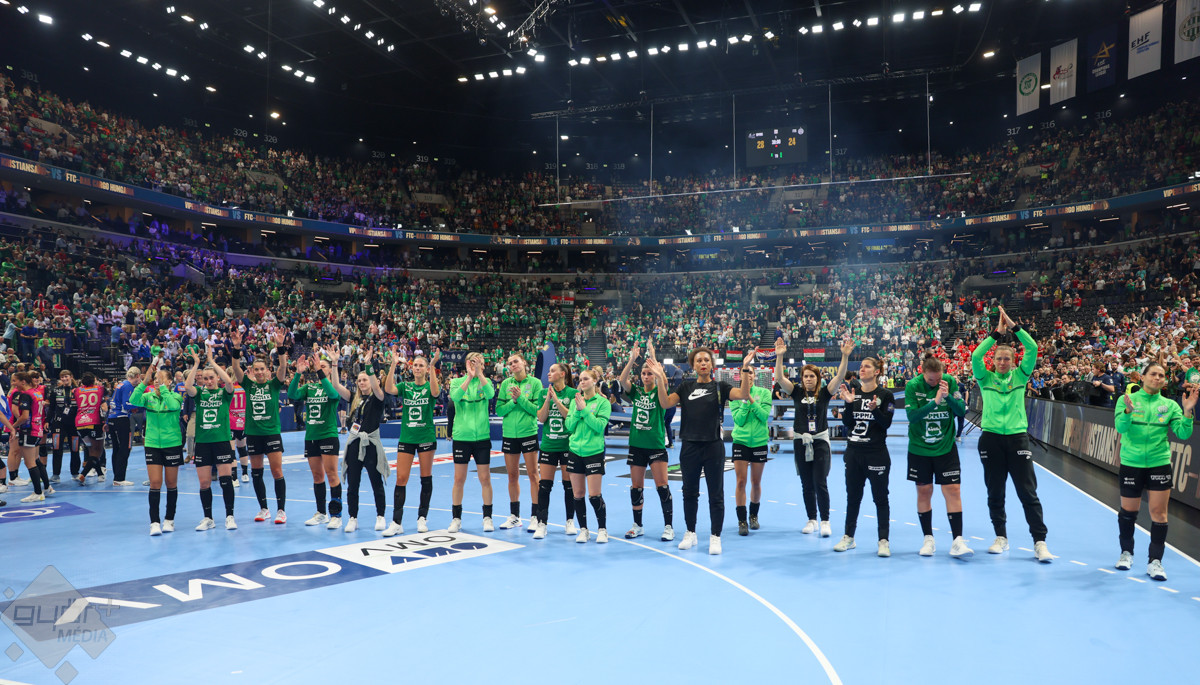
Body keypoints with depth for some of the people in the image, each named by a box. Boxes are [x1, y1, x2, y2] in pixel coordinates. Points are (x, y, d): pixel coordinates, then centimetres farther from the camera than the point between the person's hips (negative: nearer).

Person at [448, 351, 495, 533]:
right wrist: (469, 377, -29)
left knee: (485, 479, 3)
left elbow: (490, 394, -18)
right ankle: (456, 518, 17)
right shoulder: (457, 382, 3)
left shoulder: (485, 381, 4)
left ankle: (487, 518, 15)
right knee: (459, 480, 4)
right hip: (461, 436, 0)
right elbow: (455, 396, -19)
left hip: (482, 437, 0)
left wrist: (479, 373, -26)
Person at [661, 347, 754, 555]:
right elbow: (665, 404, -3)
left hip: (713, 446, -2)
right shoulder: (686, 387, 8)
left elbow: (743, 394, -13)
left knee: (716, 495, 2)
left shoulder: (720, 387, 2)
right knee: (689, 492, 13)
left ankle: (715, 537, 14)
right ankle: (690, 533, 27)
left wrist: (745, 369, -24)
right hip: (689, 446, 2)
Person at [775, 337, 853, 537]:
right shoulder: (797, 392, 3)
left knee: (820, 484, -6)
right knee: (806, 485, 9)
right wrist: (779, 356, -21)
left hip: (820, 442, -2)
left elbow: (840, 376, -12)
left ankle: (825, 522, 4)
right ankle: (811, 520, 21)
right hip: (801, 442, 2)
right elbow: (780, 378, -9)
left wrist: (845, 356, -24)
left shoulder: (825, 392, 0)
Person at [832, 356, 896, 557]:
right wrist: (849, 403, -14)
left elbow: (887, 423, -12)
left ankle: (883, 541, 9)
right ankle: (848, 537, 23)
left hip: (877, 454, -4)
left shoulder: (885, 395, -5)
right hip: (854, 452, 4)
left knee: (880, 498, 2)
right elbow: (846, 422, 1)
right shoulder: (853, 392, 6)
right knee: (852, 496, 12)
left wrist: (874, 409, -28)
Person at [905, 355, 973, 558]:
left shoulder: (950, 382, -5)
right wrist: (935, 401, -26)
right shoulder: (912, 386, -10)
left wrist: (948, 396, -24)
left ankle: (957, 541, -3)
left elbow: (961, 410, -7)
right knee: (924, 492, 7)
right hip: (919, 449, 0)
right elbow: (912, 416, -17)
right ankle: (928, 539, 19)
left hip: (946, 448, 1)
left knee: (953, 491, -6)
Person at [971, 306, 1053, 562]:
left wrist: (1014, 326, -9)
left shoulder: (1020, 376, 7)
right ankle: (1001, 537, 21)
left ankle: (1040, 542, 2)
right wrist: (996, 333, -11)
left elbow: (1032, 349, -4)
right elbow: (975, 357, -11)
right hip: (991, 438, 1)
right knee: (995, 493, 8)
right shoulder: (986, 378, 6)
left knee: (1028, 493, -2)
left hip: (1017, 438, -1)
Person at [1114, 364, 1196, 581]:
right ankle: (1126, 553, 28)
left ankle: (1155, 561, 8)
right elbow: (1121, 427, -16)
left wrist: (1188, 411, -20)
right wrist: (1128, 410, -34)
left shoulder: (1170, 405, 4)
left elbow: (1183, 434, -5)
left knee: (1159, 512, -2)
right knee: (1128, 510, 9)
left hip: (1159, 464, 1)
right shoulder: (1127, 400, -2)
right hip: (1131, 463, -1)